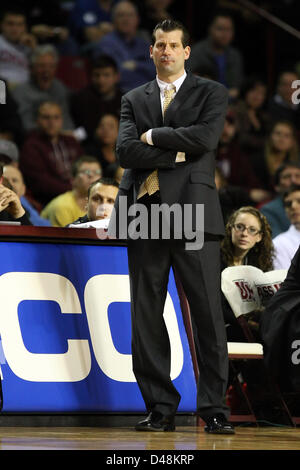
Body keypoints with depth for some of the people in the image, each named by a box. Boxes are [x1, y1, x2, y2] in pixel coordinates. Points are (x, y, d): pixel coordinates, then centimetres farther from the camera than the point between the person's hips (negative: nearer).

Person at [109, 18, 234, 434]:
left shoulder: (211, 93, 10)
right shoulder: (134, 100, 18)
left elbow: (206, 137, -9)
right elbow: (126, 150, 2)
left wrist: (153, 137, -2)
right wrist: (176, 153, -7)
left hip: (193, 212, -3)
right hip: (145, 212, 3)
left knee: (208, 313, -7)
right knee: (146, 315, 1)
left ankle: (214, 409, -4)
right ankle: (160, 408, 6)